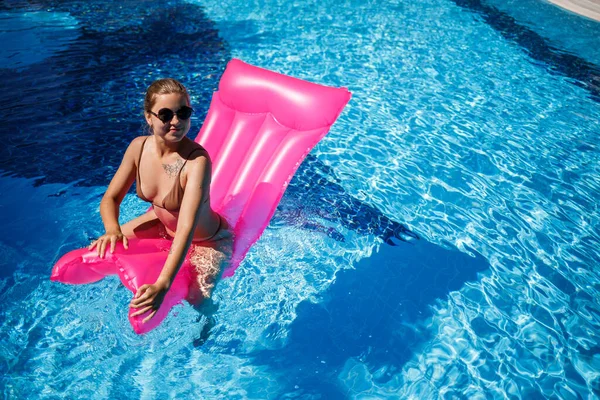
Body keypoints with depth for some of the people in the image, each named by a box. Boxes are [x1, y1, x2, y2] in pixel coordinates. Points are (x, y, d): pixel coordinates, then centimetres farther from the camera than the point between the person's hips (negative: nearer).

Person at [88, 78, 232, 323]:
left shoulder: (197, 161, -36)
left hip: (206, 241, -5)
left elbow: (186, 229, -43)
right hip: (161, 222, 6)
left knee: (197, 301, -18)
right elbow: (111, 198, -8)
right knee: (100, 251, 10)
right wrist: (113, 230, -30)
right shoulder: (139, 147, -17)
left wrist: (162, 285, -51)